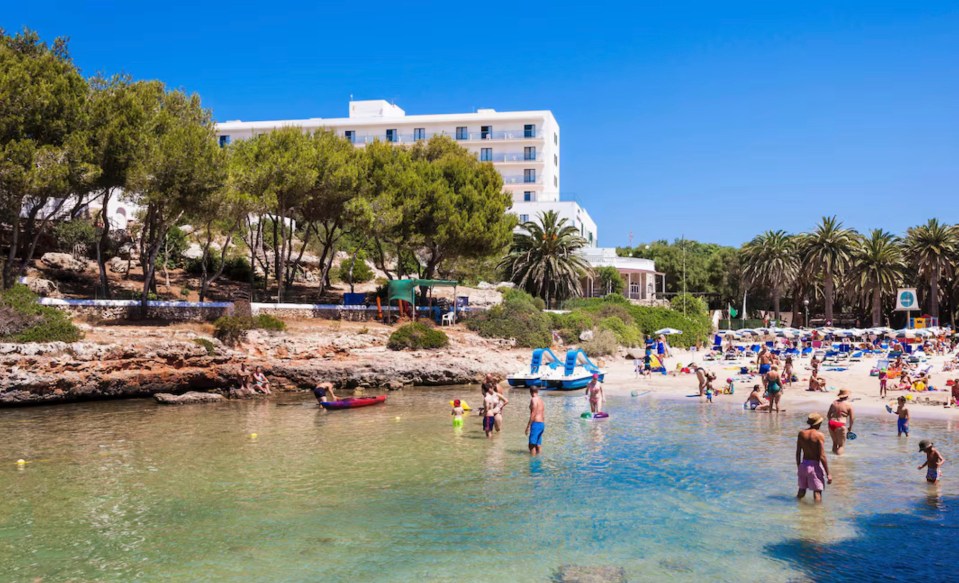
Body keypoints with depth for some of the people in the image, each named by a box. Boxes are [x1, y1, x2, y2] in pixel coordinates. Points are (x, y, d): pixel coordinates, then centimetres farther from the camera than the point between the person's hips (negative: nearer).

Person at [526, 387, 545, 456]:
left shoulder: (534, 399, -8)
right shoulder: (541, 400, 17)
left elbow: (533, 414, -15)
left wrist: (528, 426, -15)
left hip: (536, 423, -9)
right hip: (542, 424, 9)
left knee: (532, 444, -8)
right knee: (538, 444, 11)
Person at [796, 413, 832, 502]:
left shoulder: (801, 433, 2)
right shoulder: (819, 436, -13)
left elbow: (798, 453, 6)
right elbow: (822, 457, -15)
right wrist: (828, 474, -10)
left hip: (803, 465, 5)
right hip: (814, 465, -5)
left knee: (801, 490, 19)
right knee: (817, 493, -1)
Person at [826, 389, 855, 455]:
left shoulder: (834, 403, 8)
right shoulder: (849, 406, -5)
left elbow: (828, 415, 12)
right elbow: (852, 418, -3)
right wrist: (850, 427, 12)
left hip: (831, 424, 5)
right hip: (840, 426, -5)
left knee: (835, 442, 23)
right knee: (841, 444, 6)